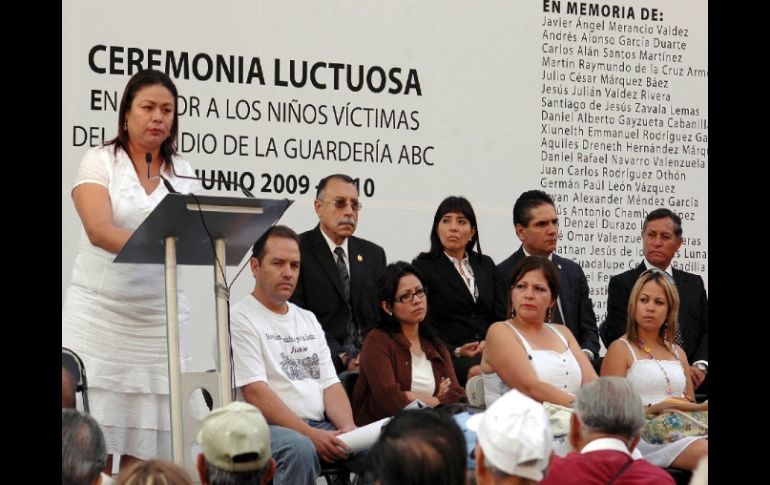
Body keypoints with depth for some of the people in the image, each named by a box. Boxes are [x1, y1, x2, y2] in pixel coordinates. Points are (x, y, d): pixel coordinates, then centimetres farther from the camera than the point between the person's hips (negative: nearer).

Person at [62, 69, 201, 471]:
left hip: (160, 316, 3)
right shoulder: (100, 162, 0)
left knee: (146, 448, -1)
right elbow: (99, 230, -16)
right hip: (99, 313, -3)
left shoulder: (183, 173, 12)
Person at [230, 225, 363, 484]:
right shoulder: (241, 319, -2)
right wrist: (310, 434, -20)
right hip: (269, 428, -6)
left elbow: (330, 384, 16)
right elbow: (255, 393, -12)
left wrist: (348, 429, -6)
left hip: (322, 427, 6)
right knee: (300, 448, -39)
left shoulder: (308, 320, 21)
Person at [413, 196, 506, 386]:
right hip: (448, 360, -4)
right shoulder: (423, 267, 7)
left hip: (489, 354, 4)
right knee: (477, 372, -38)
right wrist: (455, 352, -13)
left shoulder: (486, 265, 23)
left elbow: (501, 316, 18)